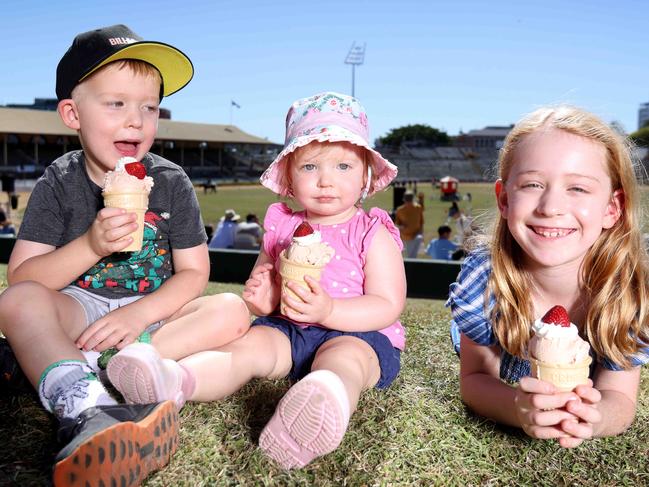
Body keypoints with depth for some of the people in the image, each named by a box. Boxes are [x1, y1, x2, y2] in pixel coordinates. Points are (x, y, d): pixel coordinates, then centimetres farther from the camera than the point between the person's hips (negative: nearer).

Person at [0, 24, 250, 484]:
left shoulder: (172, 183, -4)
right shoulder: (59, 184, -5)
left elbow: (194, 273, -4)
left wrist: (139, 313, -21)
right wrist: (90, 246, -27)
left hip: (152, 312, 1)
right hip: (79, 309, -1)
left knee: (232, 310, -23)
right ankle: (91, 410, -54)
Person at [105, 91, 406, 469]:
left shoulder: (374, 234, -2)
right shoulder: (281, 228, 11)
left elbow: (388, 306, -10)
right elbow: (262, 282, 22)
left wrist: (328, 310, -27)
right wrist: (263, 299, -6)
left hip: (356, 333, -5)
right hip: (287, 329, 6)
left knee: (343, 358, -38)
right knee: (249, 344, -23)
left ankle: (327, 401, -71)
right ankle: (172, 380, -47)